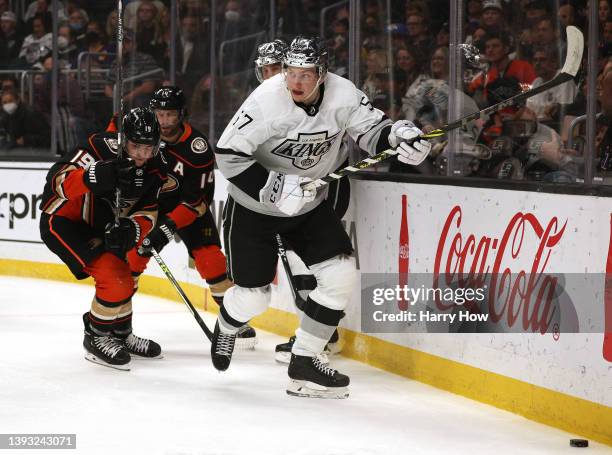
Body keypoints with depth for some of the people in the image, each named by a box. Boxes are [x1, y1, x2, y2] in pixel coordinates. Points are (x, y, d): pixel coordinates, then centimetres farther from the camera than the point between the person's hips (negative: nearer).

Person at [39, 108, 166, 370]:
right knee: (113, 276, -20)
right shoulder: (102, 149, -30)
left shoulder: (155, 168, -8)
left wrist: (132, 228, -33)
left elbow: (148, 212, -10)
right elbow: (57, 181, -35)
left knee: (122, 278, 18)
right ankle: (97, 338, -3)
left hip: (100, 227, 8)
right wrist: (94, 177, -53)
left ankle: (121, 334, 41)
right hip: (62, 223, -8)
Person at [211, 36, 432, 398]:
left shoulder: (343, 95, -18)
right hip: (253, 205, -4)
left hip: (308, 203, 4)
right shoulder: (267, 101, -28)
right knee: (253, 296, -1)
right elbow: (229, 153, -25)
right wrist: (272, 187, -34)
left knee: (340, 273, -11)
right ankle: (226, 328, 38)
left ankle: (304, 363, 1)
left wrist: (400, 135, -27)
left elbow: (372, 130, -5)